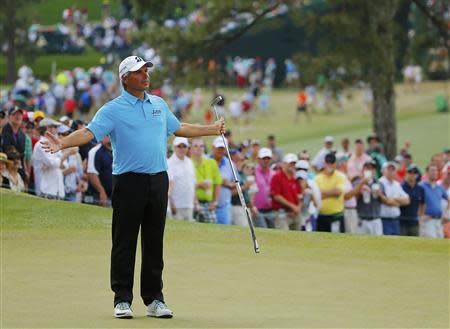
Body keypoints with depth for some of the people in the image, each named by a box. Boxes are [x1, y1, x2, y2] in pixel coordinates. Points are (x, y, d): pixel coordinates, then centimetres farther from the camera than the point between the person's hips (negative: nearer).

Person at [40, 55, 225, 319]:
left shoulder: (159, 105, 15)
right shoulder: (113, 109, -3)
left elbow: (179, 128, 30)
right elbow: (89, 132, -14)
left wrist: (213, 129, 36)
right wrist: (62, 144, -31)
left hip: (158, 179, 5)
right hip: (129, 181, -5)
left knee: (155, 242, 7)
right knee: (124, 241, -2)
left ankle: (154, 299, 13)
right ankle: (122, 299, 4)